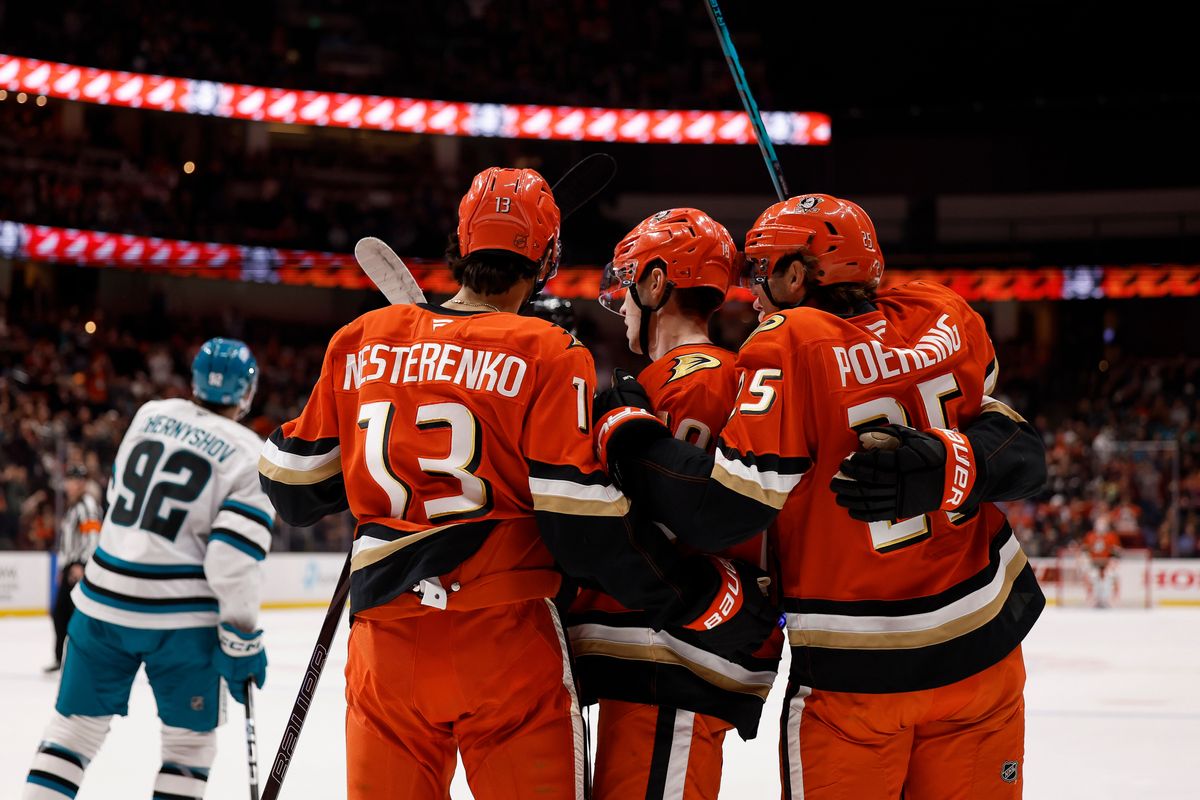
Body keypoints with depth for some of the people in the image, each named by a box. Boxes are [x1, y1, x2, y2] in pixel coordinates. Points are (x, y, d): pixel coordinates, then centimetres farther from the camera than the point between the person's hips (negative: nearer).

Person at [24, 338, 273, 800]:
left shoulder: (149, 415, 8)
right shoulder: (247, 454, -8)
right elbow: (235, 555, -15)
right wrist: (243, 639, -9)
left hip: (103, 601, 4)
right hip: (181, 615, -4)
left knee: (77, 724, 12)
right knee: (190, 738, 10)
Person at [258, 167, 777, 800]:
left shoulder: (360, 342, 6)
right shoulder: (545, 355, -6)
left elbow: (297, 483, 12)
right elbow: (582, 524, -11)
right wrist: (705, 596, -2)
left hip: (386, 643, 4)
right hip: (508, 641, -3)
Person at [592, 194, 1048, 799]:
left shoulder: (789, 346, -14)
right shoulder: (947, 321, 1)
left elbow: (724, 510, -18)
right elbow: (1026, 457, -1)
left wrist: (624, 430, -6)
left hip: (856, 682, -4)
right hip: (984, 651, 4)